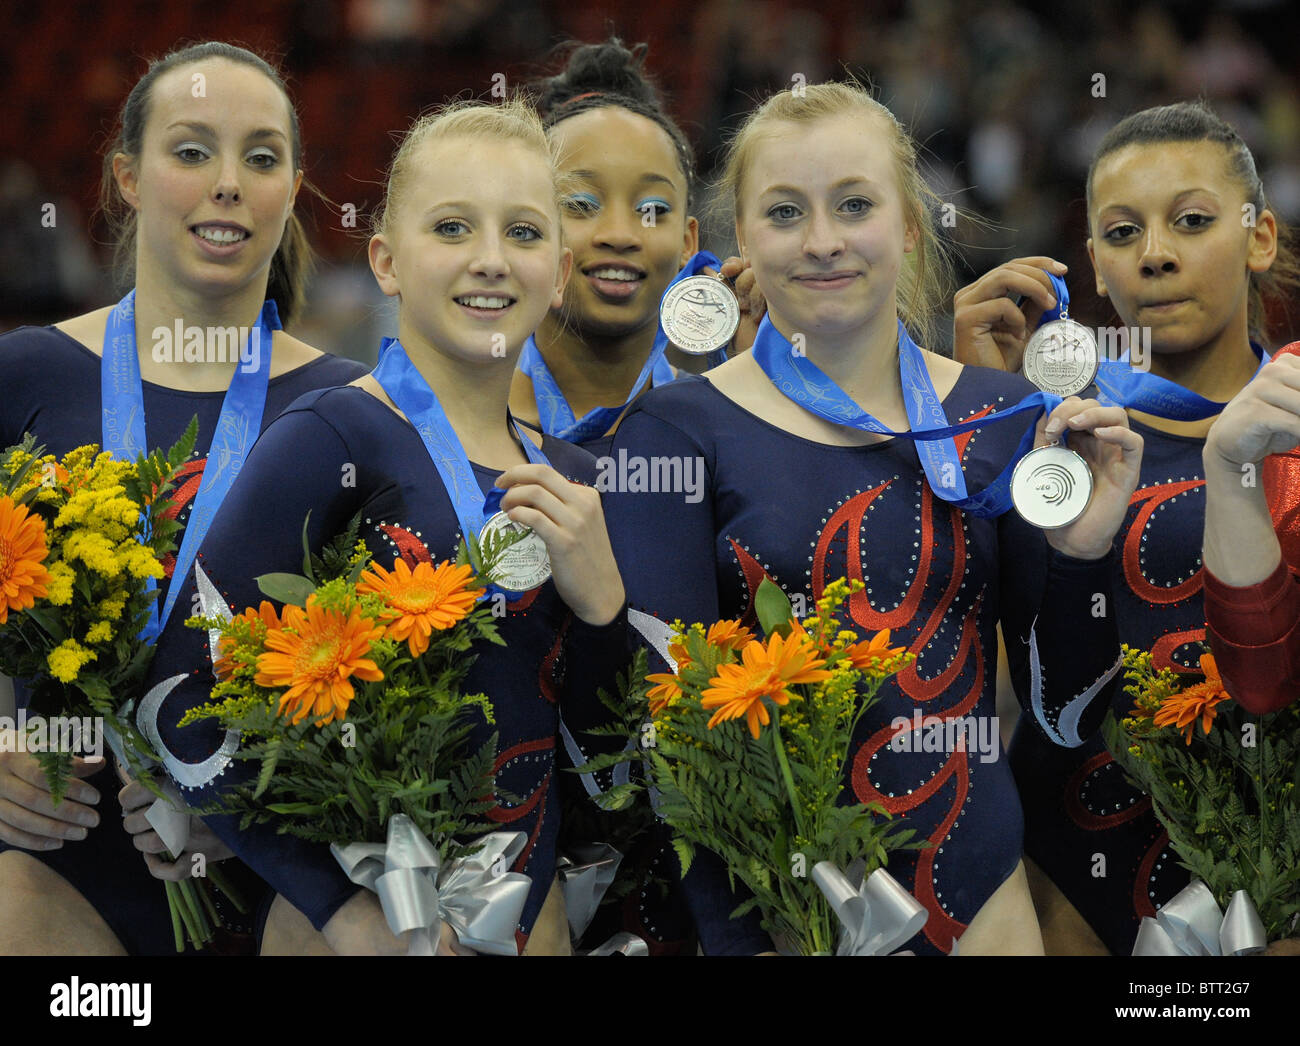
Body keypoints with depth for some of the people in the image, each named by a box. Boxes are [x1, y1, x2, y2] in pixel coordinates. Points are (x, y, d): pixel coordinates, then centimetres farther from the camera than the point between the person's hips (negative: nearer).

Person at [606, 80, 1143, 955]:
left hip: (979, 898, 3)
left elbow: (1067, 713, 5)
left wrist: (1083, 553, -11)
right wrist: (742, 936, -17)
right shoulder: (676, 432, -7)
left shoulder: (1004, 416, 2)